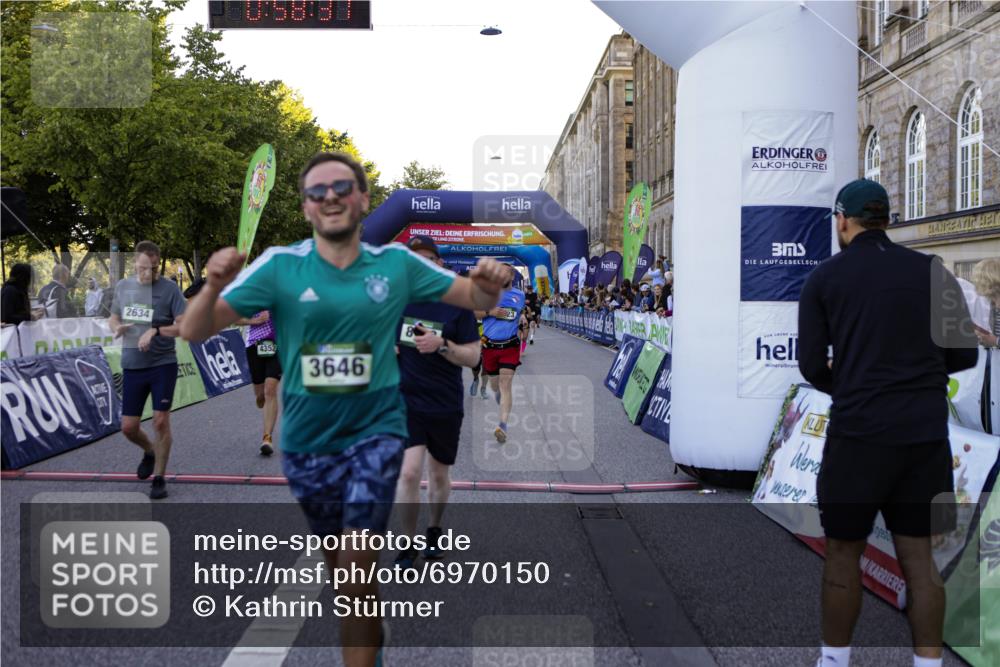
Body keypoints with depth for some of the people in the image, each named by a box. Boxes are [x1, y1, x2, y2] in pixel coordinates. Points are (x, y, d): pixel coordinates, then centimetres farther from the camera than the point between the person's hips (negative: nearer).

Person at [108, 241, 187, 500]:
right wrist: (117, 327, -4)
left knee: (161, 421, -4)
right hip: (132, 367, 4)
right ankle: (150, 452, 38)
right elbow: (113, 317, 19)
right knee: (129, 427, 5)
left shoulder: (169, 288, -6)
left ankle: (159, 478, 11)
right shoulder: (122, 286, 7)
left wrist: (155, 331, -24)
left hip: (163, 365, -4)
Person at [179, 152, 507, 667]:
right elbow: (194, 332, -10)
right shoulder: (279, 266, -8)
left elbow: (474, 299, 5)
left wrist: (489, 285, -19)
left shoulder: (396, 263, -4)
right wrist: (214, 286, -32)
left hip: (376, 430, -1)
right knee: (337, 562, 18)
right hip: (306, 439, 2)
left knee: (356, 562, -13)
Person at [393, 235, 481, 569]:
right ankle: (409, 544, 4)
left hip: (446, 406, 1)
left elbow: (473, 357, -6)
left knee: (439, 475, 15)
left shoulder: (457, 304, -4)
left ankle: (434, 529, 41)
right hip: (405, 401, 0)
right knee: (408, 472, -14)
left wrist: (442, 345, -22)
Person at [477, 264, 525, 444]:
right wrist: (490, 312, -13)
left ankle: (503, 425, -21)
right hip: (489, 346, 1)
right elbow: (473, 312, 1)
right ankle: (503, 403, 48)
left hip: (510, 346, -1)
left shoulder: (520, 295, 6)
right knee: (494, 384, 13)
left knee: (506, 384, -14)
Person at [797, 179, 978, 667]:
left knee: (843, 552, 12)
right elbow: (965, 355, 7)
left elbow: (811, 365, -2)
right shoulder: (933, 272, 6)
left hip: (859, 431, -2)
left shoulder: (824, 278, -1)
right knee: (918, 555, 12)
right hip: (927, 431, 3)